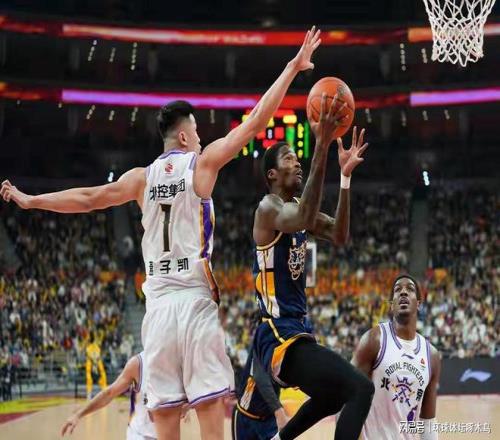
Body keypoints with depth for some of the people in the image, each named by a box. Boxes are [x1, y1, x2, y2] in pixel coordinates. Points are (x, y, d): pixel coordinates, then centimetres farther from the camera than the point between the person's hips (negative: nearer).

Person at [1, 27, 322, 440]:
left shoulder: (142, 177, 11)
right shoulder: (202, 162, 2)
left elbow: (89, 198, 17)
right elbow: (256, 121, 1)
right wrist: (293, 67, 7)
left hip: (157, 305, 4)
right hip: (195, 300, -4)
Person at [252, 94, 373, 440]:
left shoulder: (296, 206, 15)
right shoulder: (269, 208, -13)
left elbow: (339, 235, 3)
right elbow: (305, 221, -36)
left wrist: (345, 176, -7)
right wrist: (322, 148, -39)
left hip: (296, 332, 11)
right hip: (281, 337, -11)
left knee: (333, 394, 33)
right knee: (360, 389, -25)